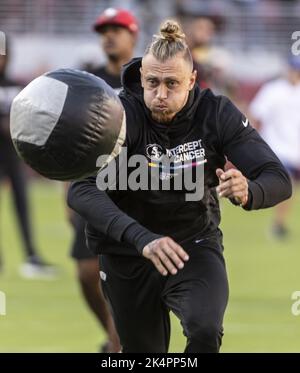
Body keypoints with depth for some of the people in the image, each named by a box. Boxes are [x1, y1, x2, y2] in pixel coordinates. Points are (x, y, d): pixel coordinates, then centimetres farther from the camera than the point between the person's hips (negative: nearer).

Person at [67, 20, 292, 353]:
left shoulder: (217, 113, -15)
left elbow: (279, 180, -17)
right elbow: (81, 190, -35)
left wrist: (249, 192, -42)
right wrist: (141, 238, -50)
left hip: (196, 243, 0)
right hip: (127, 253, 0)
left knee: (206, 331, -27)